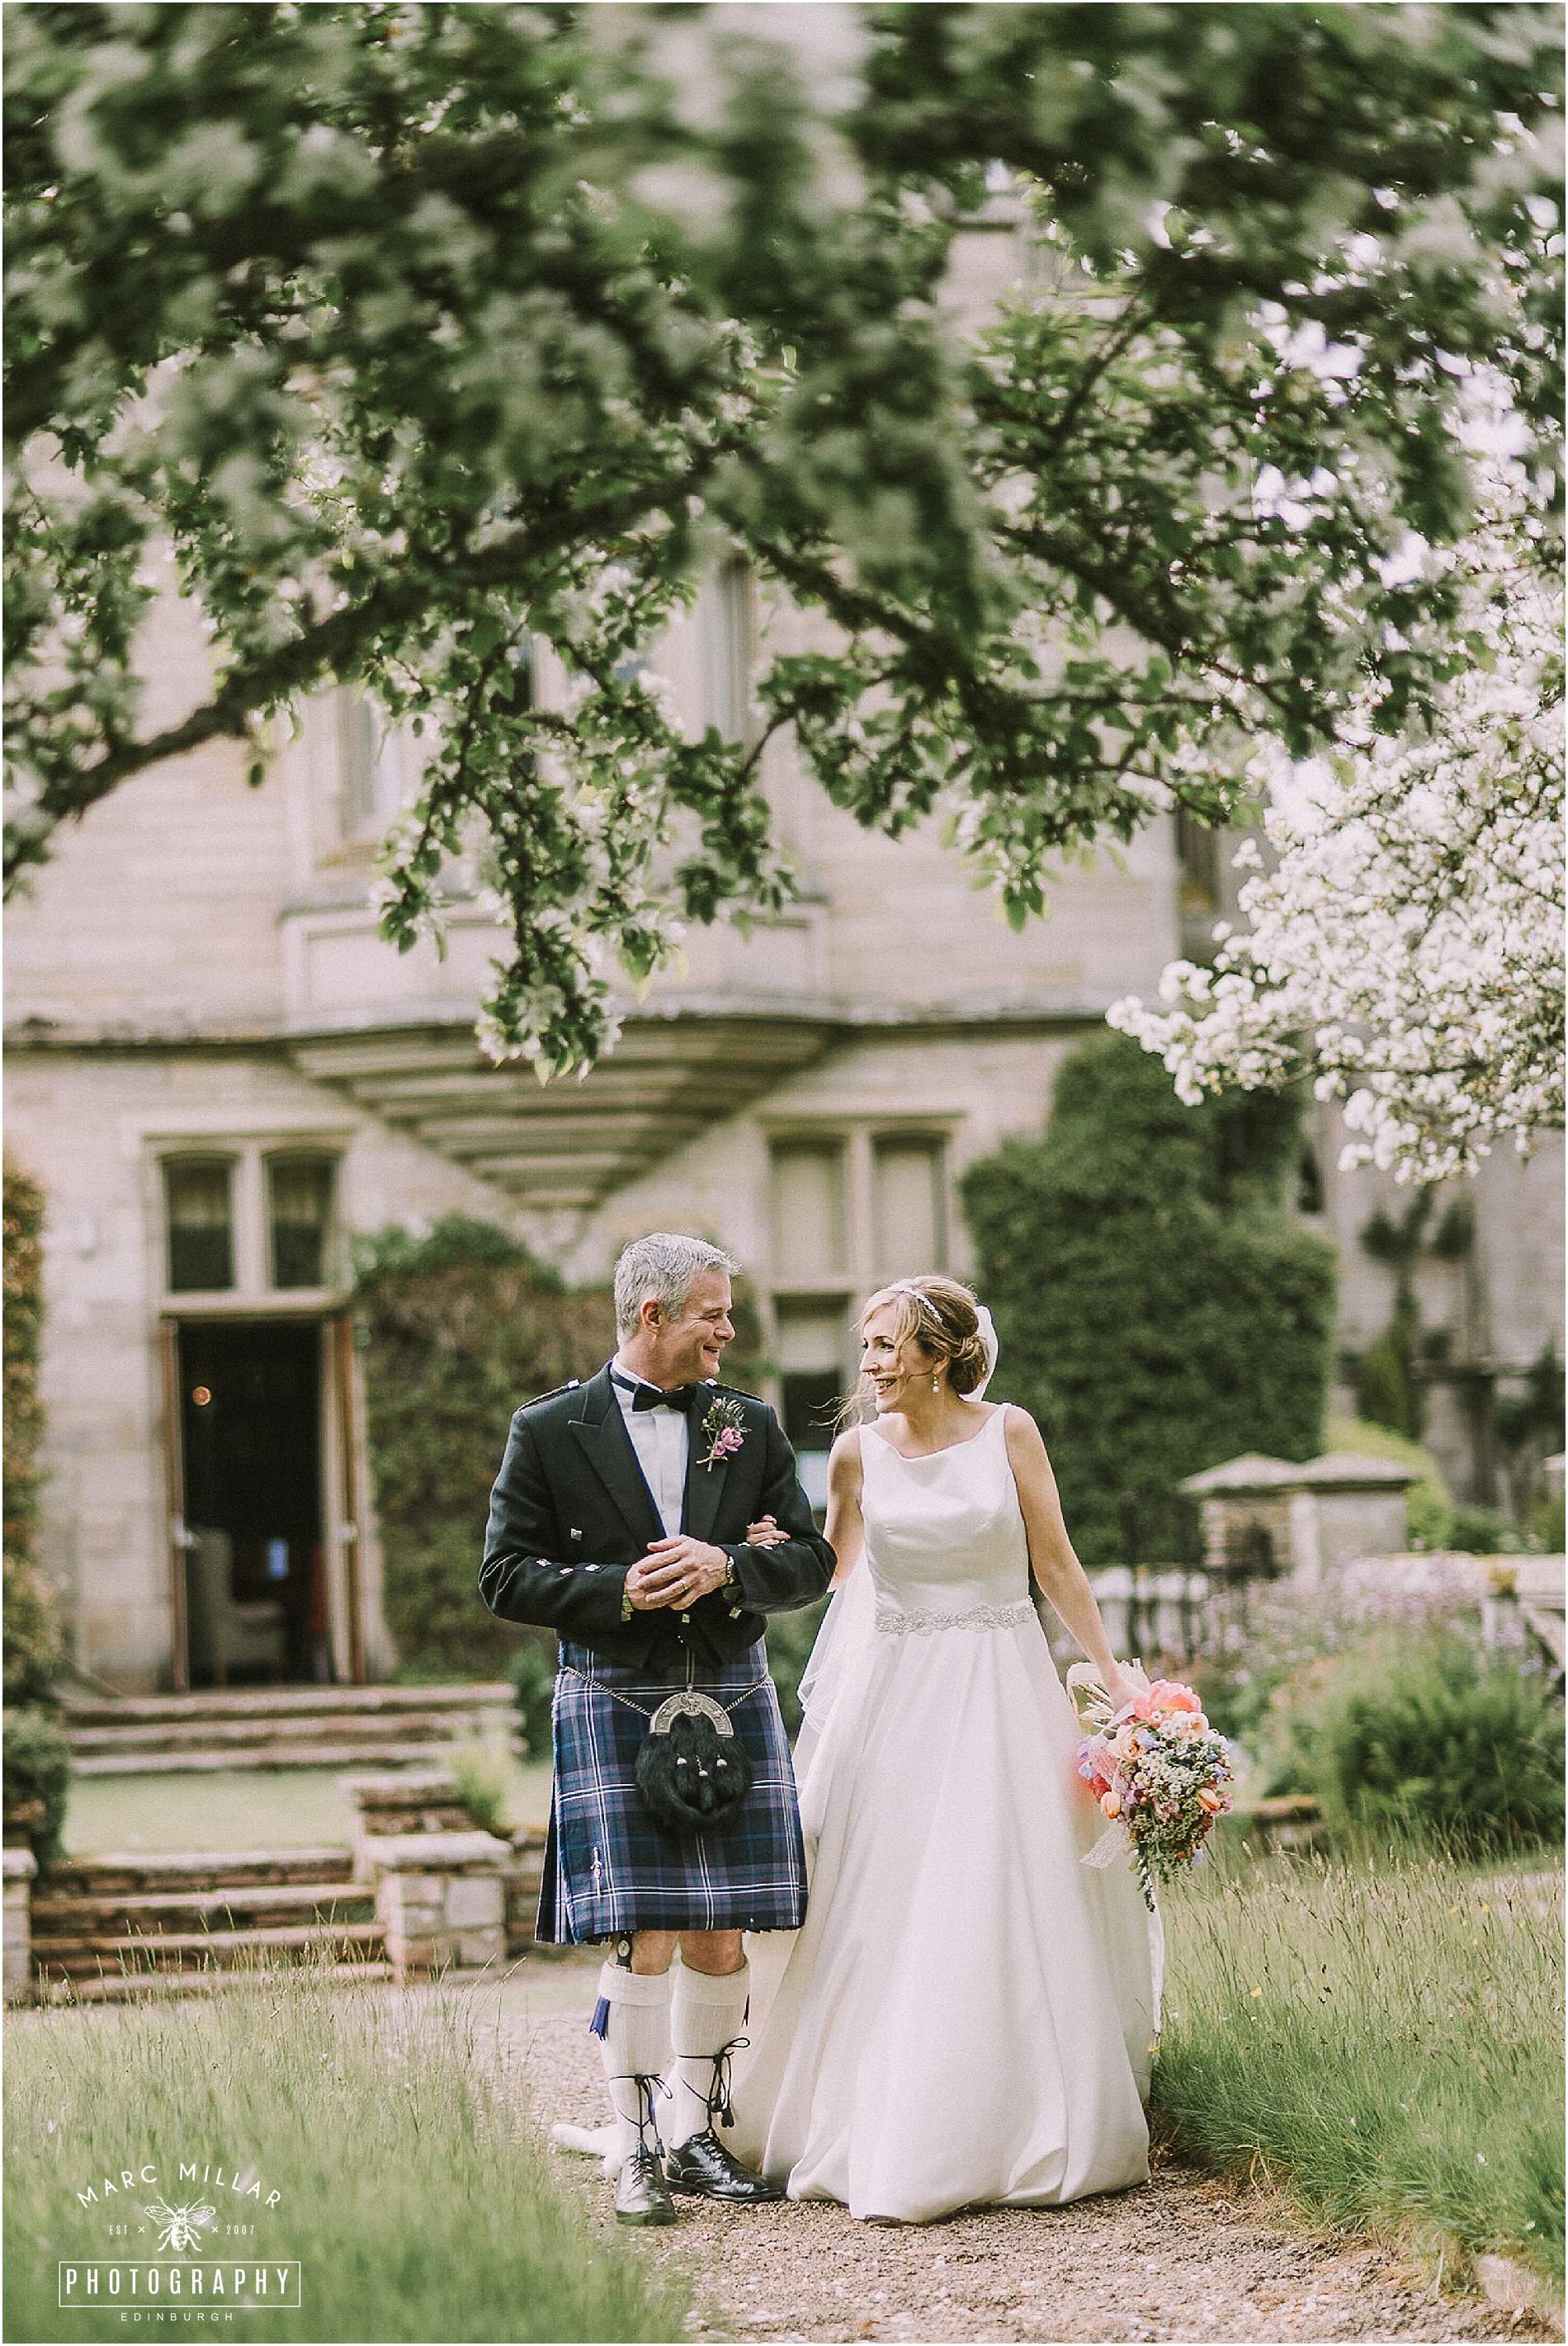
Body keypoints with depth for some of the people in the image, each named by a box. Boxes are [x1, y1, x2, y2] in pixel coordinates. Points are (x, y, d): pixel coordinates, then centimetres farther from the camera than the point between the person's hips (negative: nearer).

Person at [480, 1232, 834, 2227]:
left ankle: (698, 2135, 17)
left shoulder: (752, 1425, 9)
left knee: (723, 1938, 5)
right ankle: (636, 2153, 3)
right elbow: (506, 1574, -1)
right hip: (615, 1707, -3)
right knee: (644, 1940, -6)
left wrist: (725, 1568, -13)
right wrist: (618, 1589, -15)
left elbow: (812, 1558, 6)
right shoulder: (550, 1431, 0)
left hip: (733, 1705, 3)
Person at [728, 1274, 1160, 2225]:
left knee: (1008, 1910, -2)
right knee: (888, 1918, 2)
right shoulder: (859, 1452, 2)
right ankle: (887, 2136, 12)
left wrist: (1113, 1675, 0)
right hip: (894, 1690, 2)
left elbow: (1058, 1566, 3)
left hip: (1002, 1691, -2)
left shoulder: (1009, 1433, -2)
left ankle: (1026, 2133, 8)